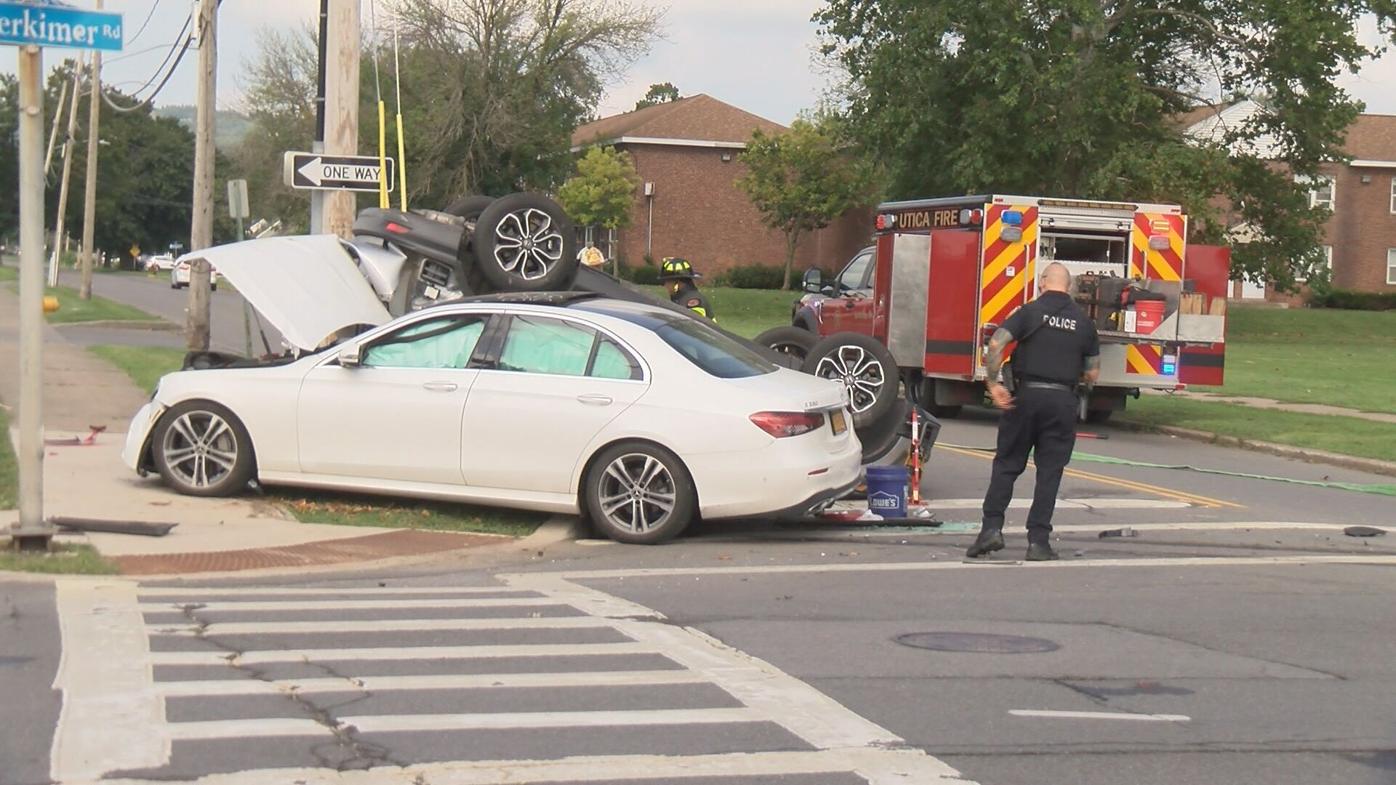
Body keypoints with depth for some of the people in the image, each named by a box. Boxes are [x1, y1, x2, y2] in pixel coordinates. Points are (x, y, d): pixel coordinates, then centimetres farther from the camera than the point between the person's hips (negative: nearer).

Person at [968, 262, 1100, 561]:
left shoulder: (1031, 311, 0)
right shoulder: (1083, 321, 9)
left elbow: (996, 343, -14)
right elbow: (1093, 373, 12)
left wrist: (993, 383, -9)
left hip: (1028, 395, -1)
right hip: (1064, 401, 1)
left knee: (1007, 464, 8)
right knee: (1050, 472, 5)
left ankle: (992, 527, -2)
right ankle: (1038, 541, 2)